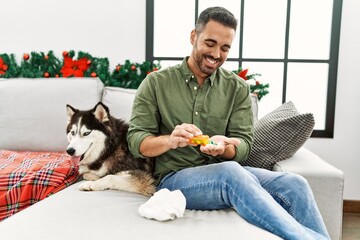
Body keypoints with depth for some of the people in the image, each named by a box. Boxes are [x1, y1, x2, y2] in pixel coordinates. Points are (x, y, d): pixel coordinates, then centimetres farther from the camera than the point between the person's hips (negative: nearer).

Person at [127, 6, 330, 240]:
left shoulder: (238, 88, 6)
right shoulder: (156, 83, 1)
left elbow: (244, 145, 1)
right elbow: (136, 141, -4)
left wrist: (223, 147, -23)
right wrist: (170, 140, -25)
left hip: (224, 174, 3)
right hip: (174, 177, -2)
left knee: (294, 184, -24)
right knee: (231, 173, -35)